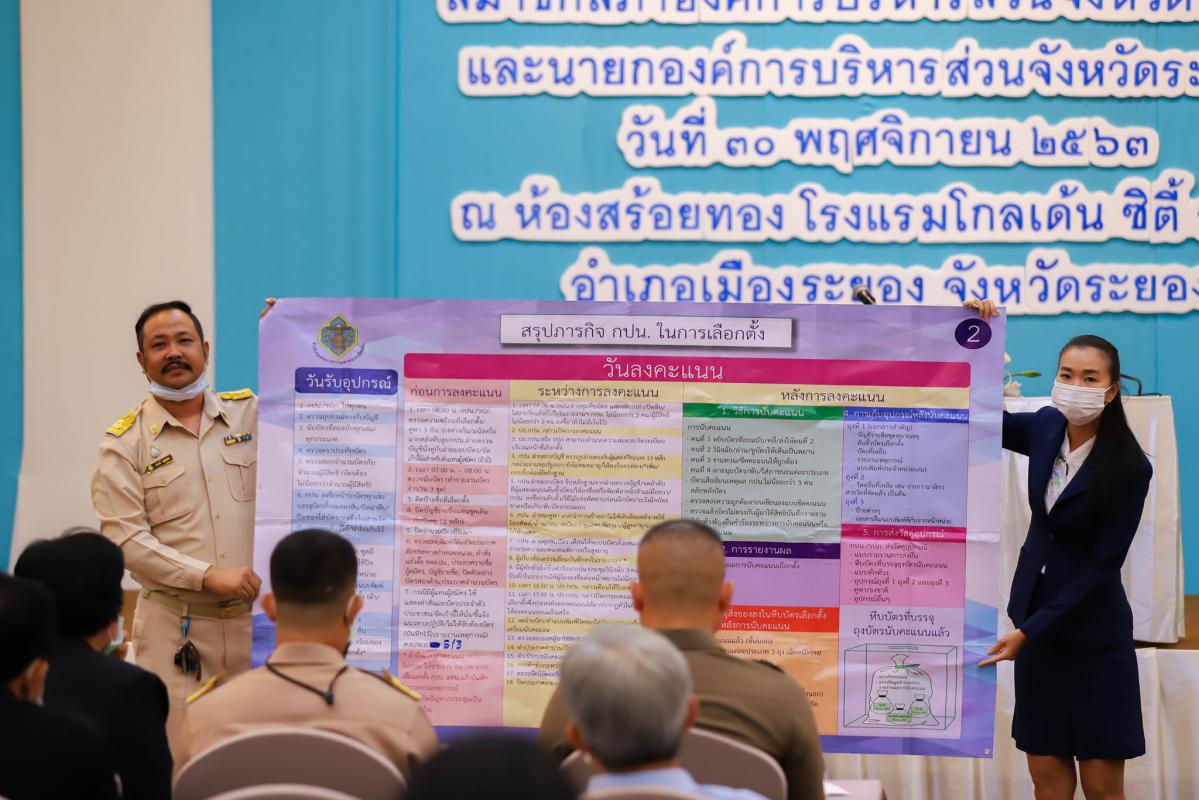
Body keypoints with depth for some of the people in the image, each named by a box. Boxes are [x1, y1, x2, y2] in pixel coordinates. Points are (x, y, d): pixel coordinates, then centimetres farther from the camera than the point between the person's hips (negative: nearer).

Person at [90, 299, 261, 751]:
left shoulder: (251, 413, 7)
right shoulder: (124, 443, -1)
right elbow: (125, 537, -8)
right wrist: (208, 575, -18)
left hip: (254, 615, 2)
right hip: (174, 627, -2)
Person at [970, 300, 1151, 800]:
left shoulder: (1129, 467, -17)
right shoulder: (1047, 428, -2)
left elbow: (1102, 565, -16)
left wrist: (1028, 631, -19)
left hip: (1093, 635, -5)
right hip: (1036, 615, 5)